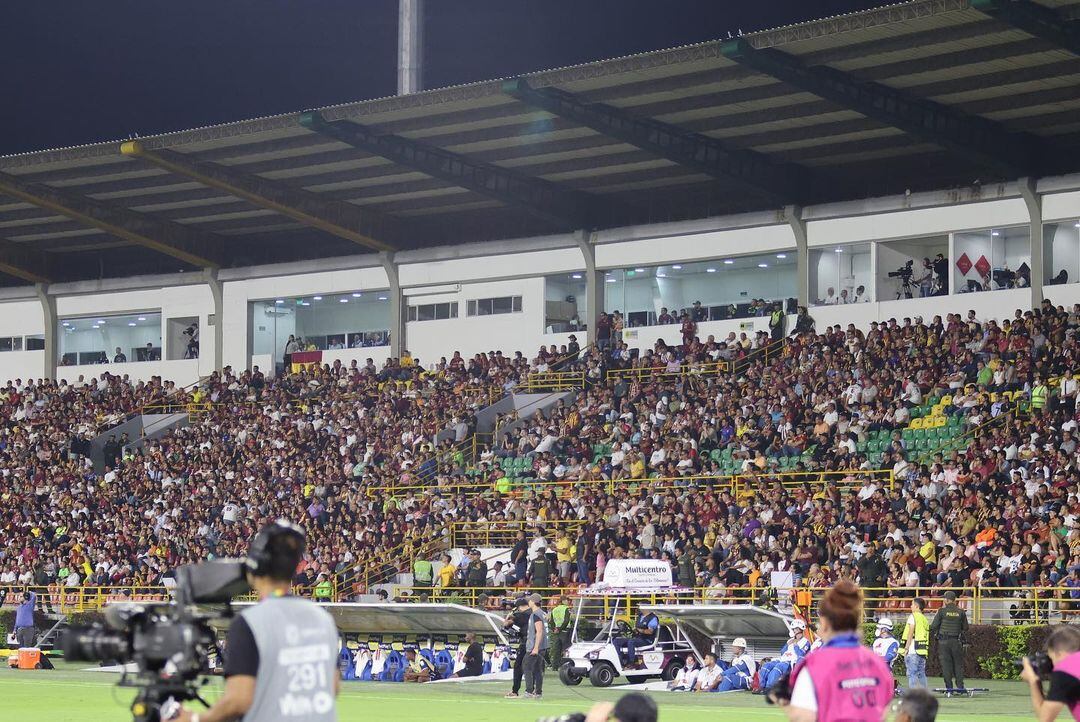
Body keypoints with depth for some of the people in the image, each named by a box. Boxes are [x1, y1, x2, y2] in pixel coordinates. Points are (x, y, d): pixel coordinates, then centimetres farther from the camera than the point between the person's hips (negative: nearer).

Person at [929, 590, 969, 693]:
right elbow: (965, 628, 8)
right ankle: (960, 686, 4)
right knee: (958, 664, 9)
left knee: (946, 664, 2)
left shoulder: (942, 611, -5)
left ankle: (949, 687, -1)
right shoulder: (961, 612, 2)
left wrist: (934, 635, 12)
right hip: (957, 642, 2)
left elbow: (933, 626, -4)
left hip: (943, 641, -2)